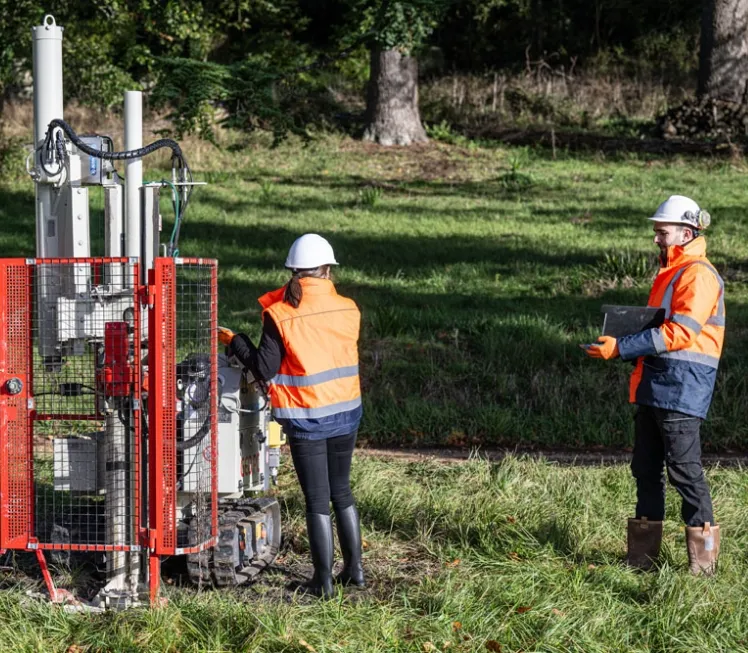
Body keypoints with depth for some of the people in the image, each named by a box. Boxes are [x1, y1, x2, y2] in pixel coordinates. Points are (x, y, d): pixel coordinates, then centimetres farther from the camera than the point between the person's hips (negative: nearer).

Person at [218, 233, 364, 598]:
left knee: (317, 500, 4)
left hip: (306, 419, -4)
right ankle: (354, 569, 25)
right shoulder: (348, 310, -3)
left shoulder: (280, 316, -14)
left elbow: (264, 369, -11)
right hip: (345, 414, 4)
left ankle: (323, 581, 9)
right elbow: (340, 355, 8)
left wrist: (234, 342, 3)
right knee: (341, 492, 19)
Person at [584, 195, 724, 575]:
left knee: (684, 467, -8)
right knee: (645, 468, 10)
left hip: (681, 388, -10)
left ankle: (703, 557, -1)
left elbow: (681, 332, -21)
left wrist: (622, 348, -22)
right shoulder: (669, 272, 20)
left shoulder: (699, 274, -12)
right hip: (653, 386, 10)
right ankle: (643, 554, 17)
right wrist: (623, 347, 10)